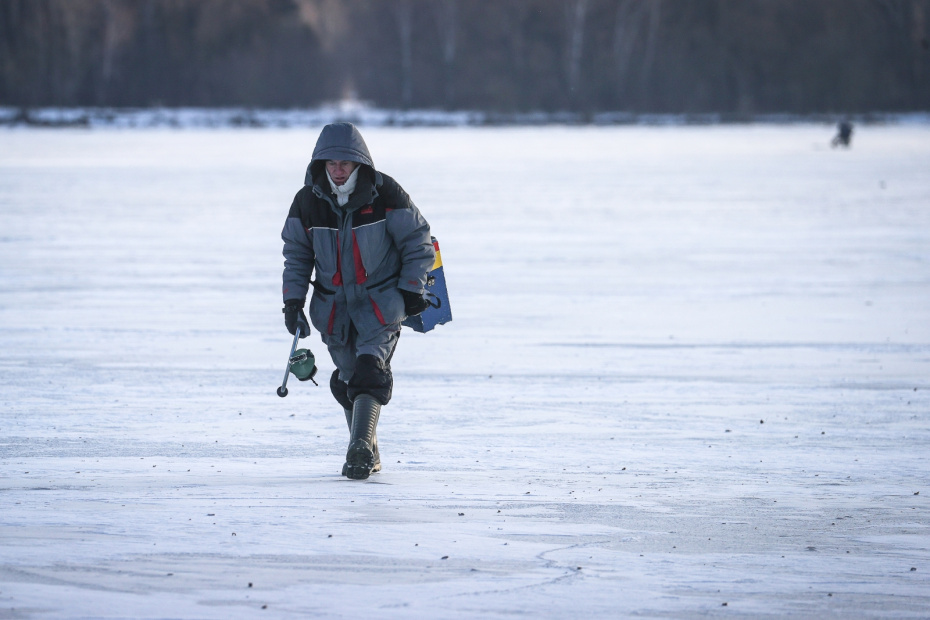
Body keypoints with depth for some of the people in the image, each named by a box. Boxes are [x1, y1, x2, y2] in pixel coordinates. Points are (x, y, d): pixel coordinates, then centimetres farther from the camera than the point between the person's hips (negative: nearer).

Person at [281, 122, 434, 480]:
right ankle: (368, 453, 19)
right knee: (347, 379, 5)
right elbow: (296, 254, 10)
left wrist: (411, 290, -4)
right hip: (333, 303, 4)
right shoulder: (307, 202, -3)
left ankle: (360, 447, -26)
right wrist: (293, 300, 4)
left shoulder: (386, 195, -12)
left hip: (381, 300, -4)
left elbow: (417, 243, -2)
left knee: (370, 368, -20)